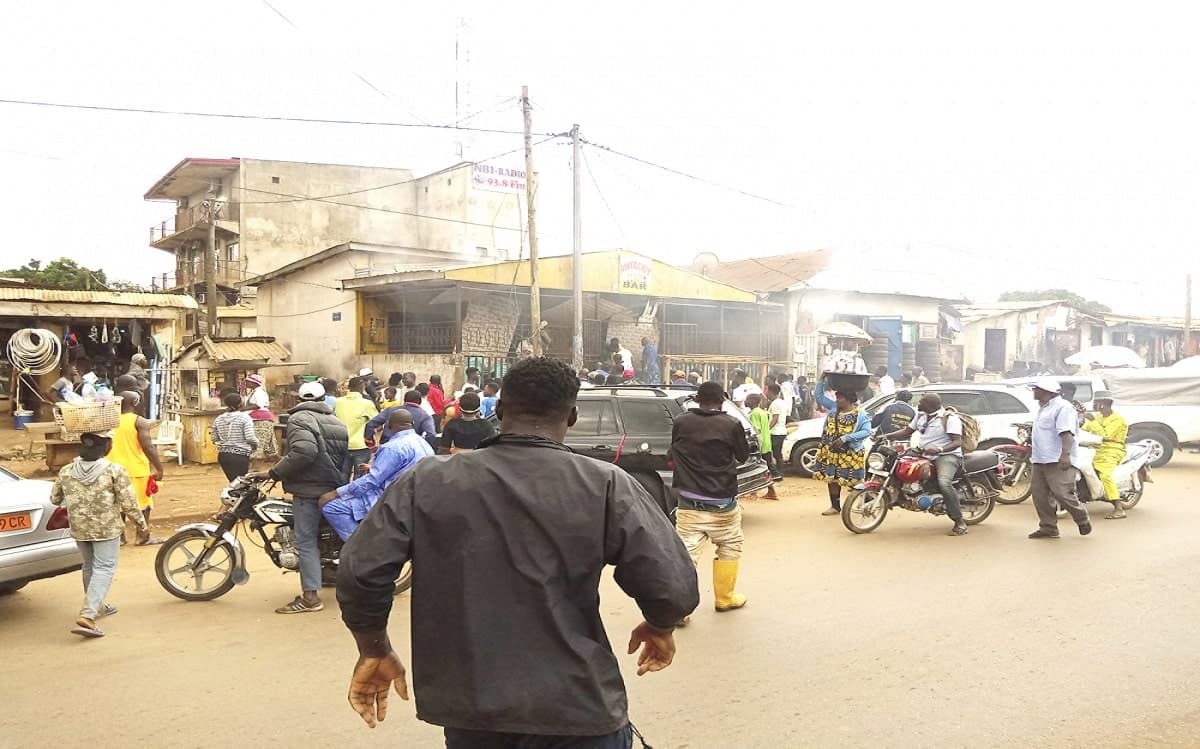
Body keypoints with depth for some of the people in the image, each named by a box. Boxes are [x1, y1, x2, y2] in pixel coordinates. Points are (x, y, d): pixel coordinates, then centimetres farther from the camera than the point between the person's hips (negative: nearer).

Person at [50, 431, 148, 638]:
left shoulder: (66, 472, -1)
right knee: (104, 569, -2)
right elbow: (129, 504, -11)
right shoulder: (115, 471, -14)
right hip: (107, 528, -5)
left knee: (89, 566, 22)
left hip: (79, 528, 5)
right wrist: (142, 524, 3)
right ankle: (87, 616, -14)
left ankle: (97, 607, 37)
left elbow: (55, 498, 11)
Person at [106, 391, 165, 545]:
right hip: (137, 469, -5)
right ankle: (143, 537, 9)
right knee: (143, 503, 6)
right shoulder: (140, 422, -12)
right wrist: (159, 468, -11)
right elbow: (148, 448, -16)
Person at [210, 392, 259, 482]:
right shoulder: (244, 417, -8)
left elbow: (214, 439, 11)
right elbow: (250, 438, -15)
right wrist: (256, 444, 5)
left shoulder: (218, 419, 7)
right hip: (240, 455, -6)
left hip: (222, 456, 6)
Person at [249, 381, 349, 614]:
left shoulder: (300, 418, -9)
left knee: (305, 541, -4)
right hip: (334, 488, 8)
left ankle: (310, 596, -5)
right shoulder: (336, 421, 15)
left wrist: (273, 473, -20)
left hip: (309, 489, -8)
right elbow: (345, 456, 15)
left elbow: (303, 451, -26)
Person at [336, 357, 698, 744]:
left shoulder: (428, 481, -5)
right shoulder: (605, 486, -11)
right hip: (576, 711, -2)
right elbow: (674, 588, -14)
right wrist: (660, 628, 8)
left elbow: (359, 573, -6)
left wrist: (375, 652, 11)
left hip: (470, 710, 3)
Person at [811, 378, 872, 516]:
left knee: (853, 481, -1)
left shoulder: (860, 414, -8)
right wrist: (821, 380, -1)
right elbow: (819, 396, 12)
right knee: (832, 478, 9)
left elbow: (866, 431, -18)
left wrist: (845, 438, -23)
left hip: (850, 453, -6)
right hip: (831, 451, 6)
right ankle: (835, 506, 18)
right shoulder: (834, 407, 8)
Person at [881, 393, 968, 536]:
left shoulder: (950, 418, -11)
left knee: (944, 483, -34)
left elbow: (957, 441, -18)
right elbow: (907, 431, 18)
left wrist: (939, 450, -34)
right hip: (926, 455, 9)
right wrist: (886, 436, 2)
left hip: (947, 455, -9)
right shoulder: (921, 416, 13)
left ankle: (960, 522, -24)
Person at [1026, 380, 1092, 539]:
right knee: (1041, 496, 7)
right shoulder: (1043, 409, 22)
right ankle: (1048, 528, 14)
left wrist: (1065, 454, -33)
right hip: (1039, 461, 10)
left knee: (1063, 494, -11)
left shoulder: (1062, 408, -10)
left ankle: (1083, 520, 11)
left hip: (1058, 462, -10)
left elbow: (1067, 433, -22)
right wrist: (1033, 455, 35)